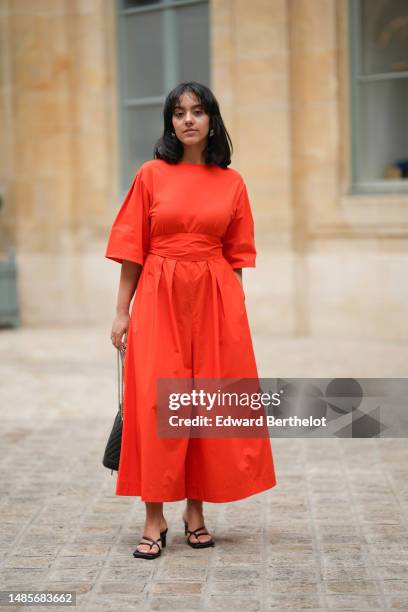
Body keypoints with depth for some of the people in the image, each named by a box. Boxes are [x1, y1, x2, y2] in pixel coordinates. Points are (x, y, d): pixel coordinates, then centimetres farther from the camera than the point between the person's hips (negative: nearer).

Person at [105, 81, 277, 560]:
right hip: (158, 298, -1)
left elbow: (236, 255, 9)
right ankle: (154, 522, 3)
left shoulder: (232, 183, 6)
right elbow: (132, 249, 2)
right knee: (155, 404, -4)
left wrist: (235, 311, 4)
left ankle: (196, 512, 17)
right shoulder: (151, 175, 2)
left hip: (215, 301, 2)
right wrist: (121, 313, -1)